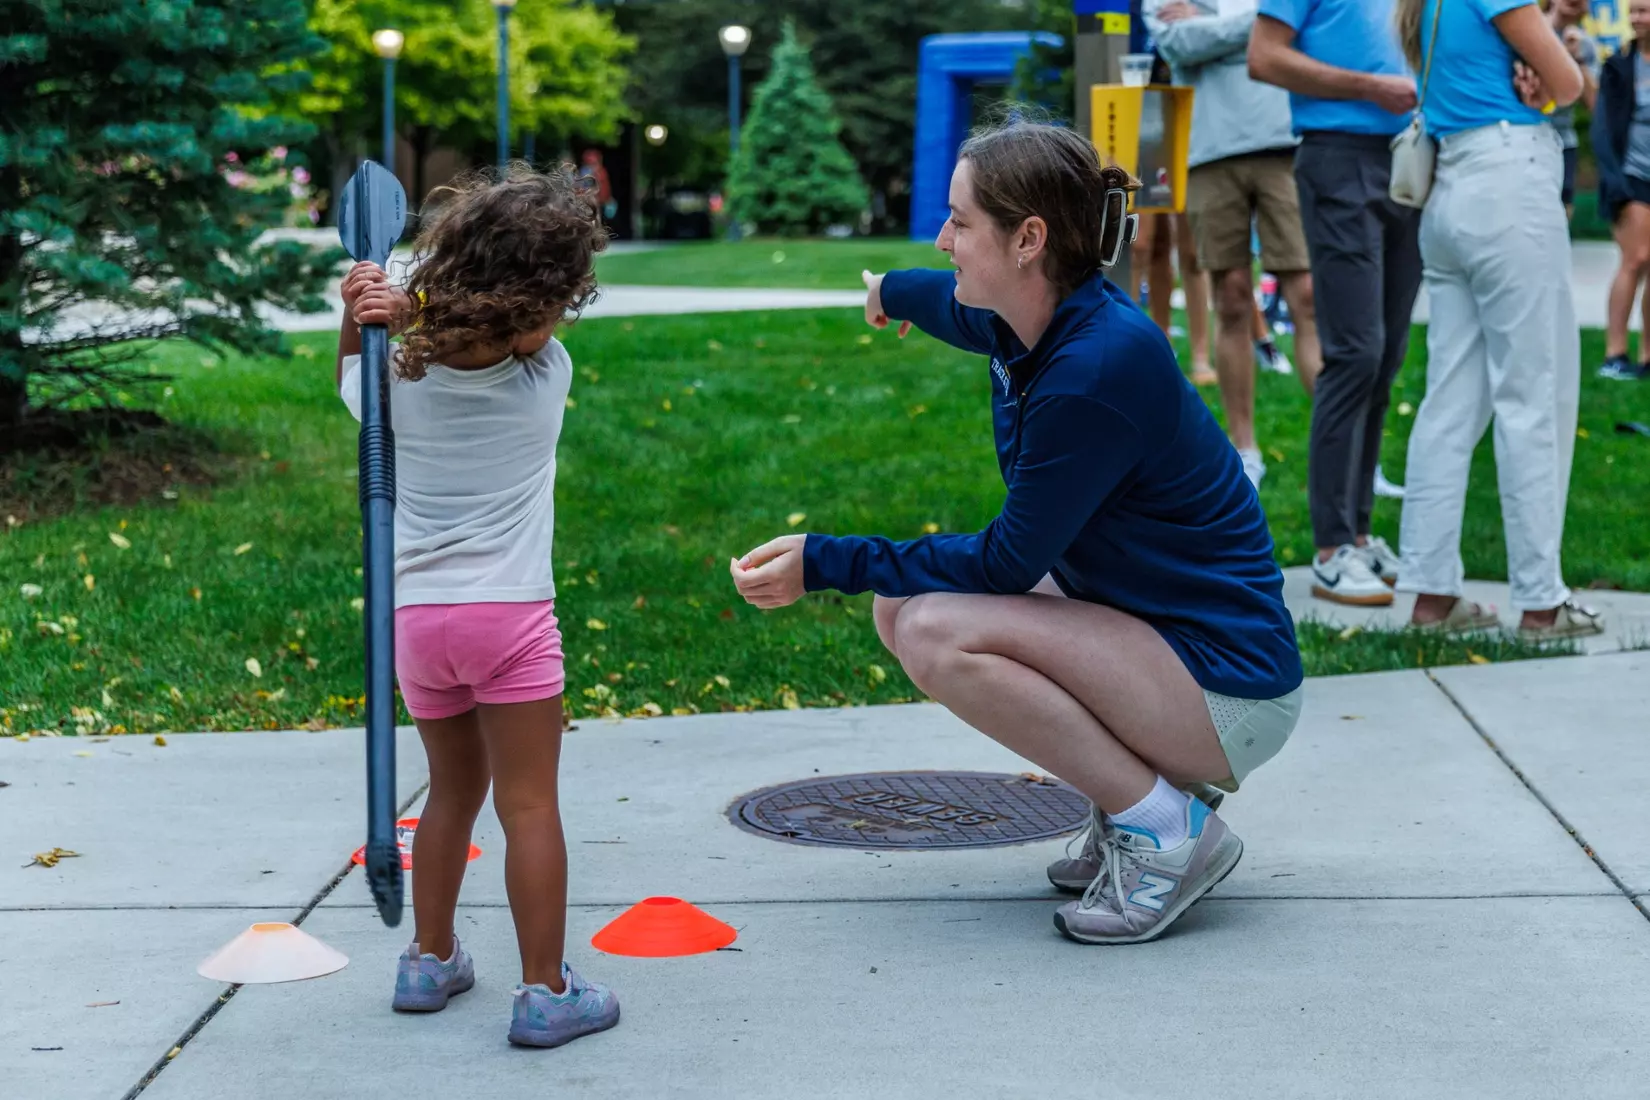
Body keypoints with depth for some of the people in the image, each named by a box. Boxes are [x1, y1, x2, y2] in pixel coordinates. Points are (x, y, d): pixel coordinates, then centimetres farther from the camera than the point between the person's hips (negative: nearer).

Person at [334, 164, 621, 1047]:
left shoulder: (401, 382, -2)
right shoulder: (546, 376, -10)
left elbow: (353, 386, 22)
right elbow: (480, 339, 9)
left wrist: (359, 317, 6)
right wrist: (409, 307, -7)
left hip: (414, 612, 4)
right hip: (508, 614, -4)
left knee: (452, 792, 21)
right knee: (528, 804, 1)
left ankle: (430, 959, 30)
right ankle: (545, 991, 2)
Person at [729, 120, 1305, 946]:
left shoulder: (1098, 366, -26)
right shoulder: (1034, 319, 1)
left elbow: (1010, 562, -19)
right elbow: (955, 302, 28)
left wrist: (824, 564, -15)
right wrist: (892, 292, 50)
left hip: (1231, 690, -9)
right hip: (1152, 630, 9)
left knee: (937, 630, -23)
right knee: (899, 605, 7)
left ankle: (1168, 830, -10)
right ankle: (1154, 776, 10)